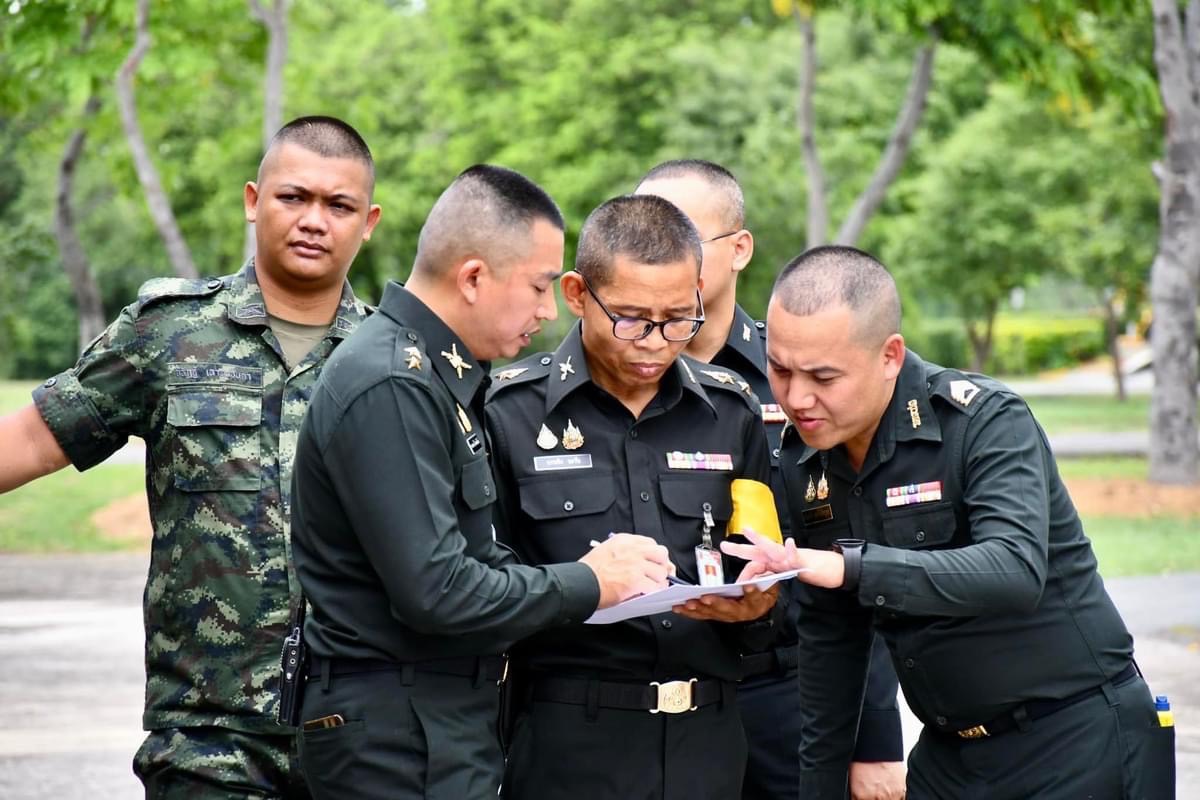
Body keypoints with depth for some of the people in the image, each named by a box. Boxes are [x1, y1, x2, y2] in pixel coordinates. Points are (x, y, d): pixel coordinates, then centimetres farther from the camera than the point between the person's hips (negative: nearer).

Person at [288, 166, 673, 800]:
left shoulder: (437, 378, 13)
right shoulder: (389, 390, -19)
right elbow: (434, 592, -24)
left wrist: (593, 566, 1)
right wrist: (586, 583, -11)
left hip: (450, 720, 10)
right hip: (399, 740, -10)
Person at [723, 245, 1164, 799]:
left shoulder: (987, 421, -19)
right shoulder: (802, 457, -1)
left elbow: (1016, 572, -35)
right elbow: (828, 631, 9)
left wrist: (849, 567, -44)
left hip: (1072, 740, -5)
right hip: (947, 753, 6)